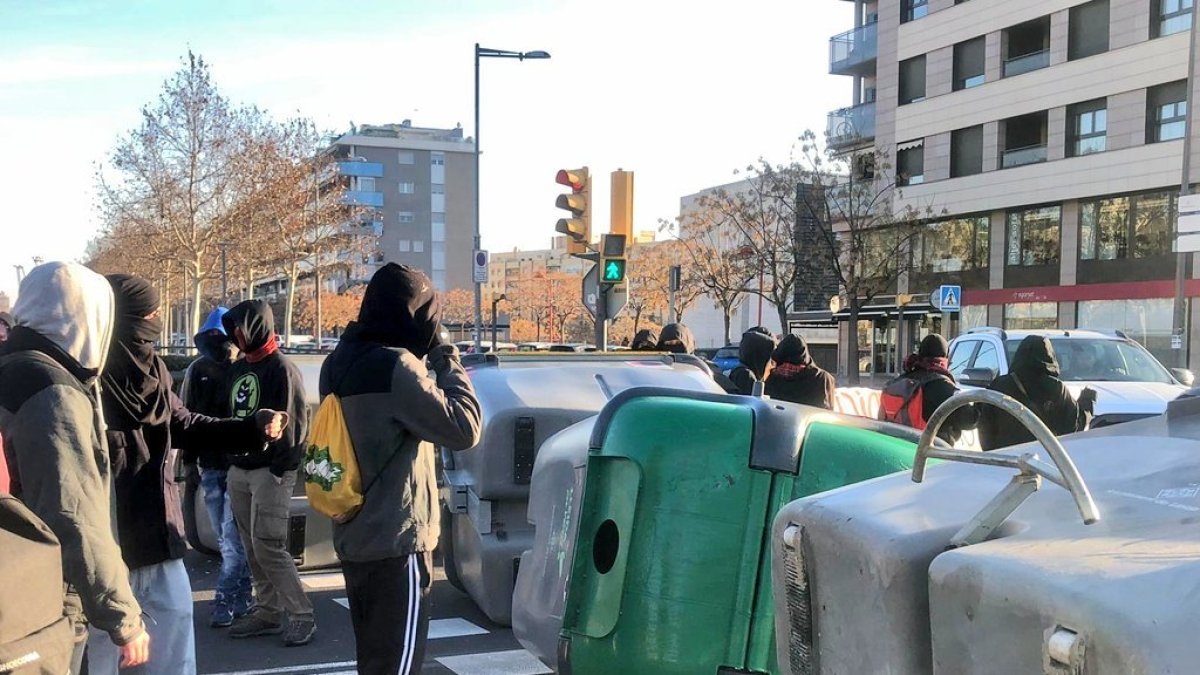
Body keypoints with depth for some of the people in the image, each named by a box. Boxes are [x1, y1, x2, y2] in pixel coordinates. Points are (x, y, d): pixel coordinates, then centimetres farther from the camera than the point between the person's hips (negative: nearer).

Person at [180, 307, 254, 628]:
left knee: (233, 537, -6)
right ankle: (242, 596, 22)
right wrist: (188, 459, 7)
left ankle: (225, 601, 1)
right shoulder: (198, 370, 4)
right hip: (211, 466, 5)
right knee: (226, 538, 11)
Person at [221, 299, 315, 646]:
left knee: (268, 546, -12)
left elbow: (294, 423, -15)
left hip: (269, 471, -8)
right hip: (239, 470, 8)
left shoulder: (282, 369, -10)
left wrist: (281, 468, -19)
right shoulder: (238, 369, 15)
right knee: (252, 548, 10)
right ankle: (268, 610, 19)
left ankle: (300, 615, -5)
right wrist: (231, 461, 13)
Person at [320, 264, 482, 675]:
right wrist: (447, 361, -6)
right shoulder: (395, 364, -18)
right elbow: (463, 429, -17)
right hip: (395, 542, -9)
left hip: (354, 539, 9)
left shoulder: (339, 363, 8)